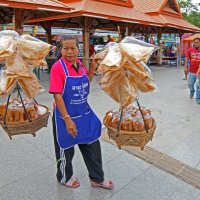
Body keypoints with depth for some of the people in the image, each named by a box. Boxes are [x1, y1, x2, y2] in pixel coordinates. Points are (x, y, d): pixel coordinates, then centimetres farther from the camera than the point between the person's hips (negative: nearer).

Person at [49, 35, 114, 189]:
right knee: (66, 149, 15)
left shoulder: (79, 64, 1)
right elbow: (57, 95, -21)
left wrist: (93, 69, 0)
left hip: (85, 114, 6)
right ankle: (65, 178, 42)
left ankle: (97, 179, 35)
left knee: (92, 146, 15)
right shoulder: (58, 67, -19)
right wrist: (67, 119, -23)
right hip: (66, 115, -6)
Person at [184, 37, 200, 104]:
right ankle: (192, 92, 44)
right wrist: (185, 67, -9)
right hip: (191, 71, 1)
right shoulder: (190, 50, 2)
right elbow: (187, 59, 2)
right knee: (190, 85, 11)